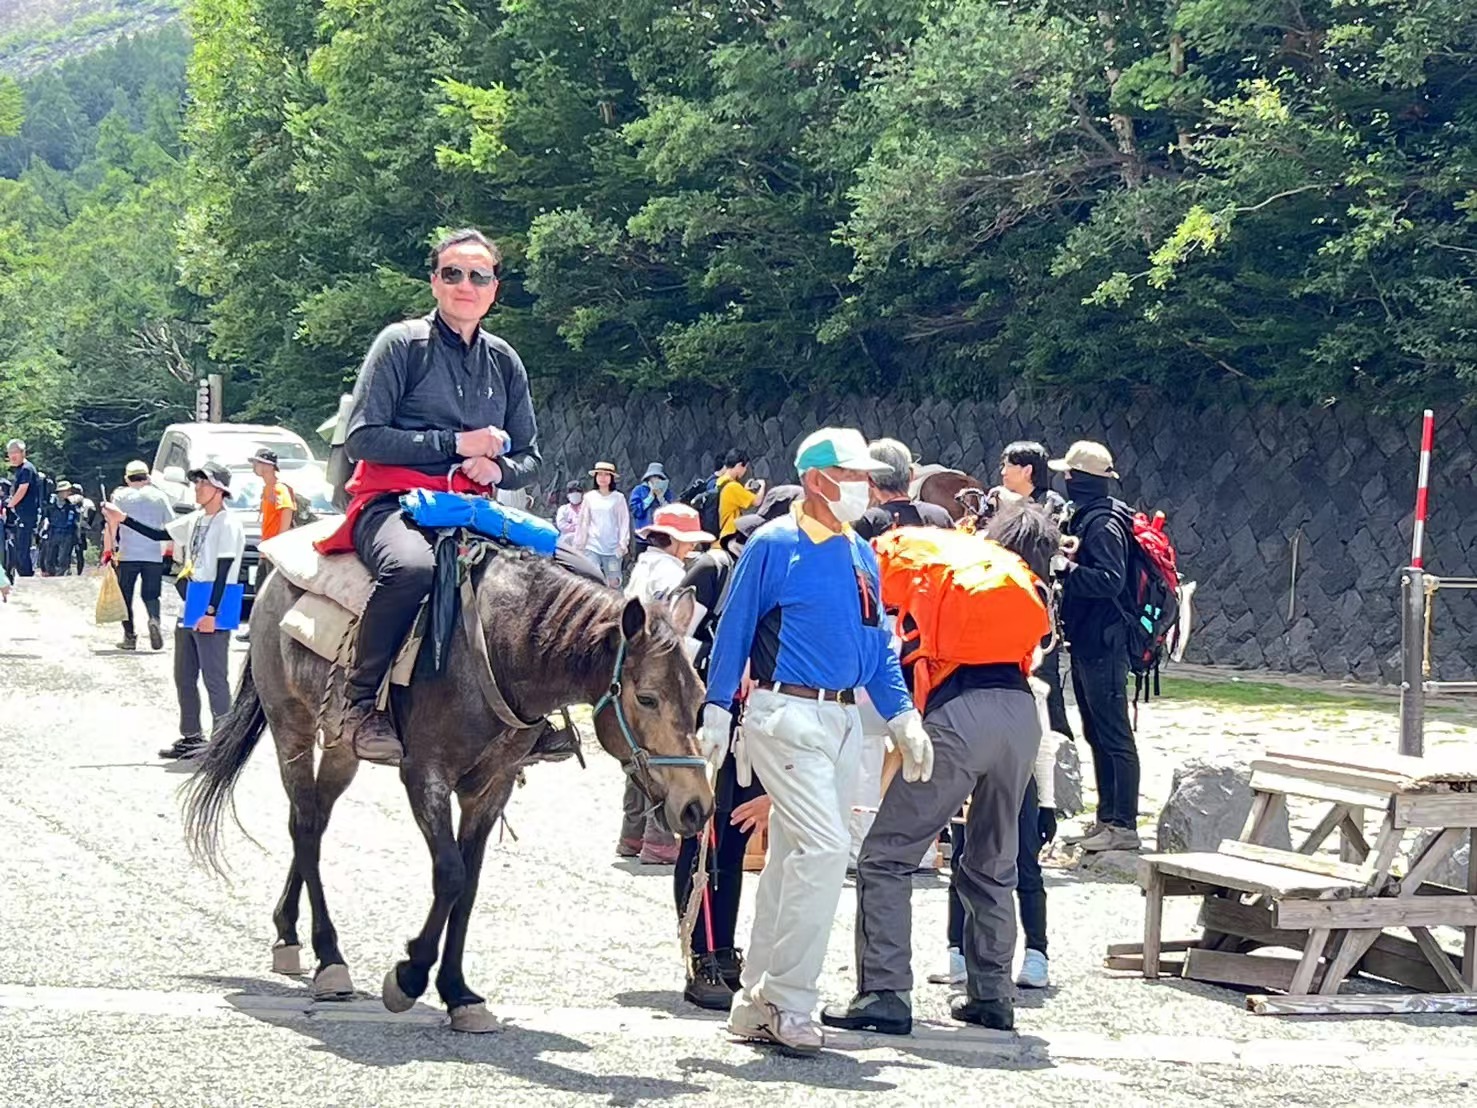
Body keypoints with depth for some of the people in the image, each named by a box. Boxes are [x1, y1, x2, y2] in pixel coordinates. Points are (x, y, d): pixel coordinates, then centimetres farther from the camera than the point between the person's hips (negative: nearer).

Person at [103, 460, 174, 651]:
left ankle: (129, 636, 5)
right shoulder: (159, 497, 7)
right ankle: (154, 620, -19)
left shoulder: (121, 496, 2)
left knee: (125, 596, 10)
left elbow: (111, 525, -6)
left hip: (127, 555, -1)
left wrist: (108, 549, -1)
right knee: (151, 594, 10)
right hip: (154, 555, 2)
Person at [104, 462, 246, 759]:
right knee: (184, 677, 14)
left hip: (212, 615, -9)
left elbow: (224, 574, -18)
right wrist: (124, 520, 14)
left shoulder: (228, 525, -13)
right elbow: (160, 535, 22)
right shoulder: (195, 520, 13)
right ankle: (191, 737, 23)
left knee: (214, 678, -7)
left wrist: (212, 613, -21)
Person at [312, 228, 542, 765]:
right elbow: (361, 438, -7)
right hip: (392, 502, -6)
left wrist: (498, 469, -5)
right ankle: (360, 704, -27)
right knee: (413, 566, -40)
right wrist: (455, 444, -12)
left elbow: (529, 459, 20)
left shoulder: (504, 362, 16)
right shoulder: (402, 343, 1)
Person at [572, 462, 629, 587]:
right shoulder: (589, 497, 6)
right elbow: (583, 522, 9)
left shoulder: (618, 498, 1)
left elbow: (624, 522, 1)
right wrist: (578, 544, 9)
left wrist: (623, 544, -6)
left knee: (614, 582, 0)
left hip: (613, 548, -1)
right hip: (592, 547, 1)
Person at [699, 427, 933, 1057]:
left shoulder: (861, 556, 15)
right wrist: (717, 711, -8)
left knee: (793, 861, 9)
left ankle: (757, 1004, 15)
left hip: (842, 718, 7)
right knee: (823, 849, -17)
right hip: (785, 715, -7)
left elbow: (877, 647, 20)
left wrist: (902, 717, 11)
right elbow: (733, 632, -3)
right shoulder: (773, 546, -5)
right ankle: (788, 1001, -10)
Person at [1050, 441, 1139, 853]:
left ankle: (1124, 825, -6)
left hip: (1102, 645, -11)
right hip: (1085, 643, 11)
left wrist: (1066, 569, -23)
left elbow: (1110, 580, -25)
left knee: (1114, 735, -7)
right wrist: (1063, 566, 6)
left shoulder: (1104, 524, -15)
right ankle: (1106, 819, 21)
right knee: (1097, 734, 15)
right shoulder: (1085, 517, 15)